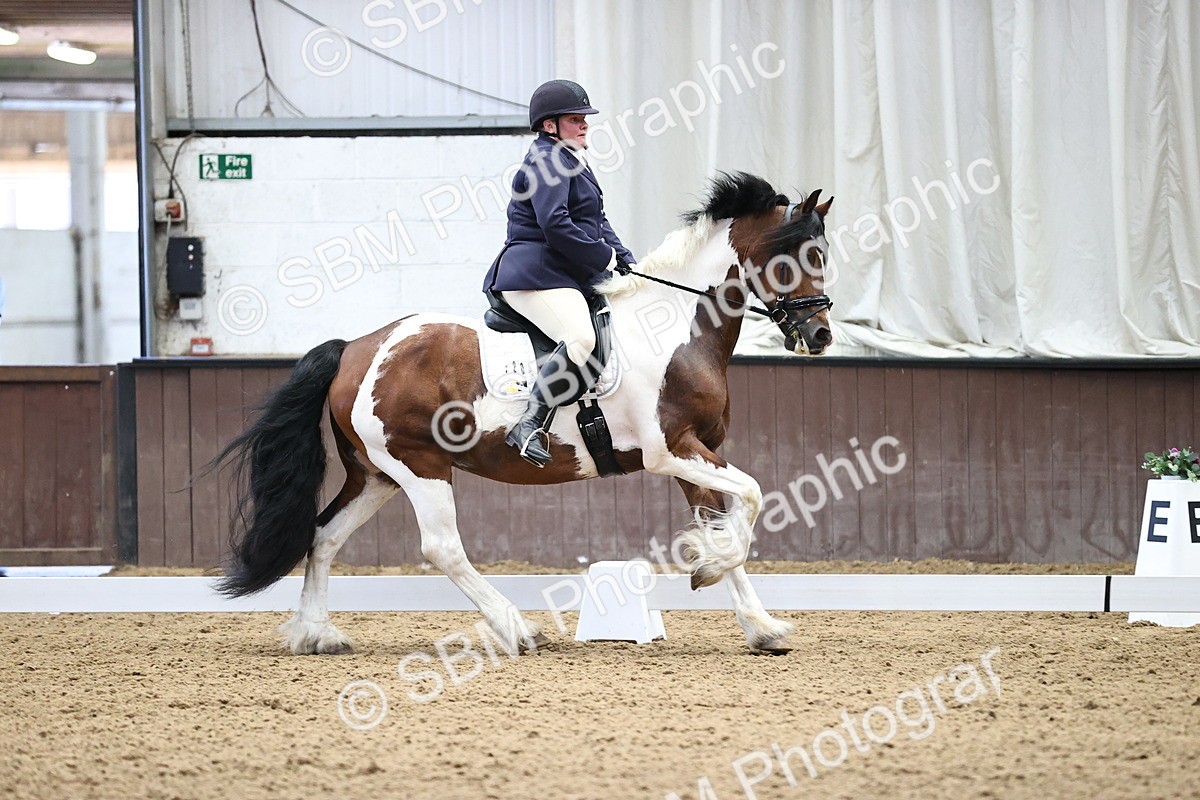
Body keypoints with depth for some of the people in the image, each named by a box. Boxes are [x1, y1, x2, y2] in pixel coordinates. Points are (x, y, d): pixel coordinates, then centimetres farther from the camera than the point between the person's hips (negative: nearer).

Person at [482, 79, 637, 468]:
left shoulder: (572, 164, 25)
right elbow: (555, 225, -21)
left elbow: (598, 222, 27)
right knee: (581, 339, -33)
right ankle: (529, 425, -35)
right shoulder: (547, 162, -9)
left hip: (571, 278, 11)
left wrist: (626, 262, 11)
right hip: (535, 276, -11)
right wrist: (605, 258, -13)